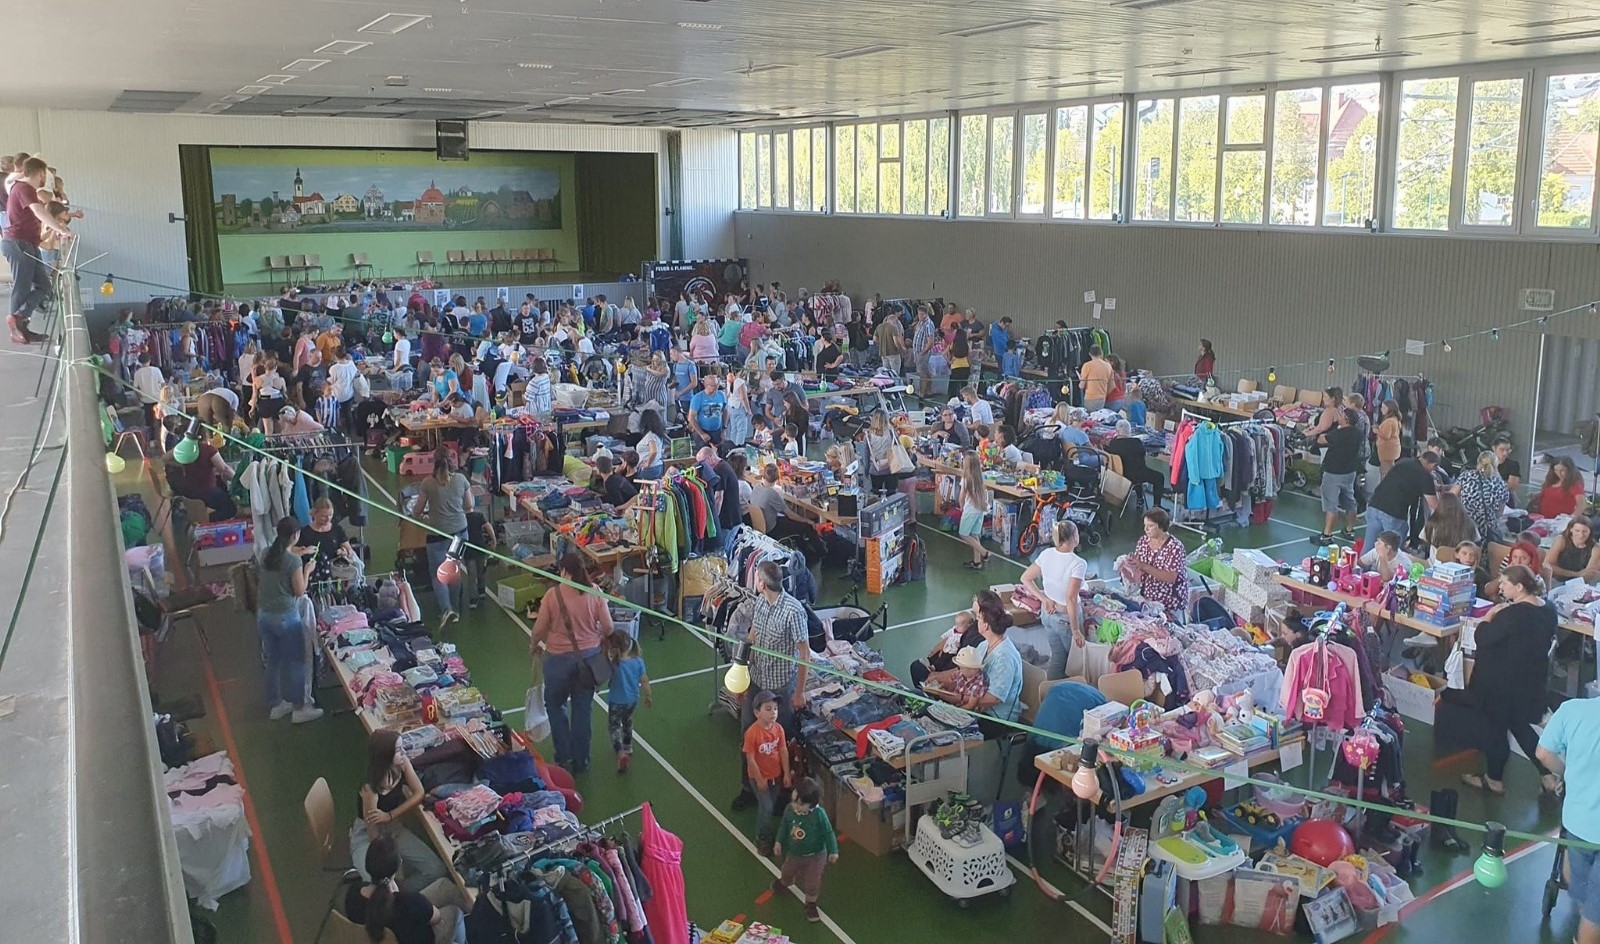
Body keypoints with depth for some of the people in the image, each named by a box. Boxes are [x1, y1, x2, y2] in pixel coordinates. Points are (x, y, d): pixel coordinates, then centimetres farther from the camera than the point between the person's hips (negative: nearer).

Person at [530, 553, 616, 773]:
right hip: (589, 656, 3)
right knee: (582, 709, 16)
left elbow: (539, 629, -8)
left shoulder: (553, 594, -15)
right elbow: (608, 628, -6)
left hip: (559, 658, -3)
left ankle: (564, 758, 18)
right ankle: (581, 761, 25)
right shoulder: (595, 592, -8)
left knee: (555, 705, 19)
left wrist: (534, 644, 13)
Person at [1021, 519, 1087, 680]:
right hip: (1066, 617, -6)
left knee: (1057, 657, 22)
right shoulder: (1078, 564, -24)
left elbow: (1025, 578, 0)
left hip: (1047, 612, 6)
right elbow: (1071, 599, -28)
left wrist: (1044, 598, 1)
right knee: (1074, 660, 16)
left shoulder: (1046, 554, -7)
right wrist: (1075, 631, -22)